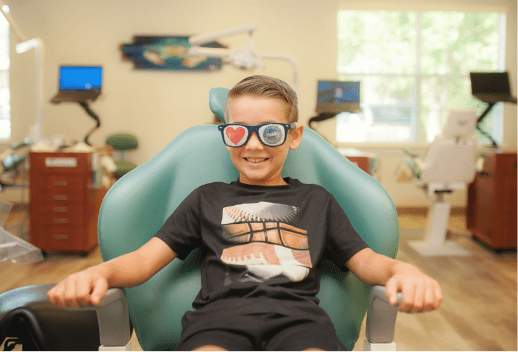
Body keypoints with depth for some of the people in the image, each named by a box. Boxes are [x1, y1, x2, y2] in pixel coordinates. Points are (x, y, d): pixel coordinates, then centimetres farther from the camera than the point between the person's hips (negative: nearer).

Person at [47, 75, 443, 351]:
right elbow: (145, 258, 15)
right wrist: (98, 273, -8)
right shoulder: (208, 199, 24)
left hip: (296, 314, 1)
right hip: (221, 312, 0)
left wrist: (403, 270, -8)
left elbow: (365, 261, 17)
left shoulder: (316, 200, 26)